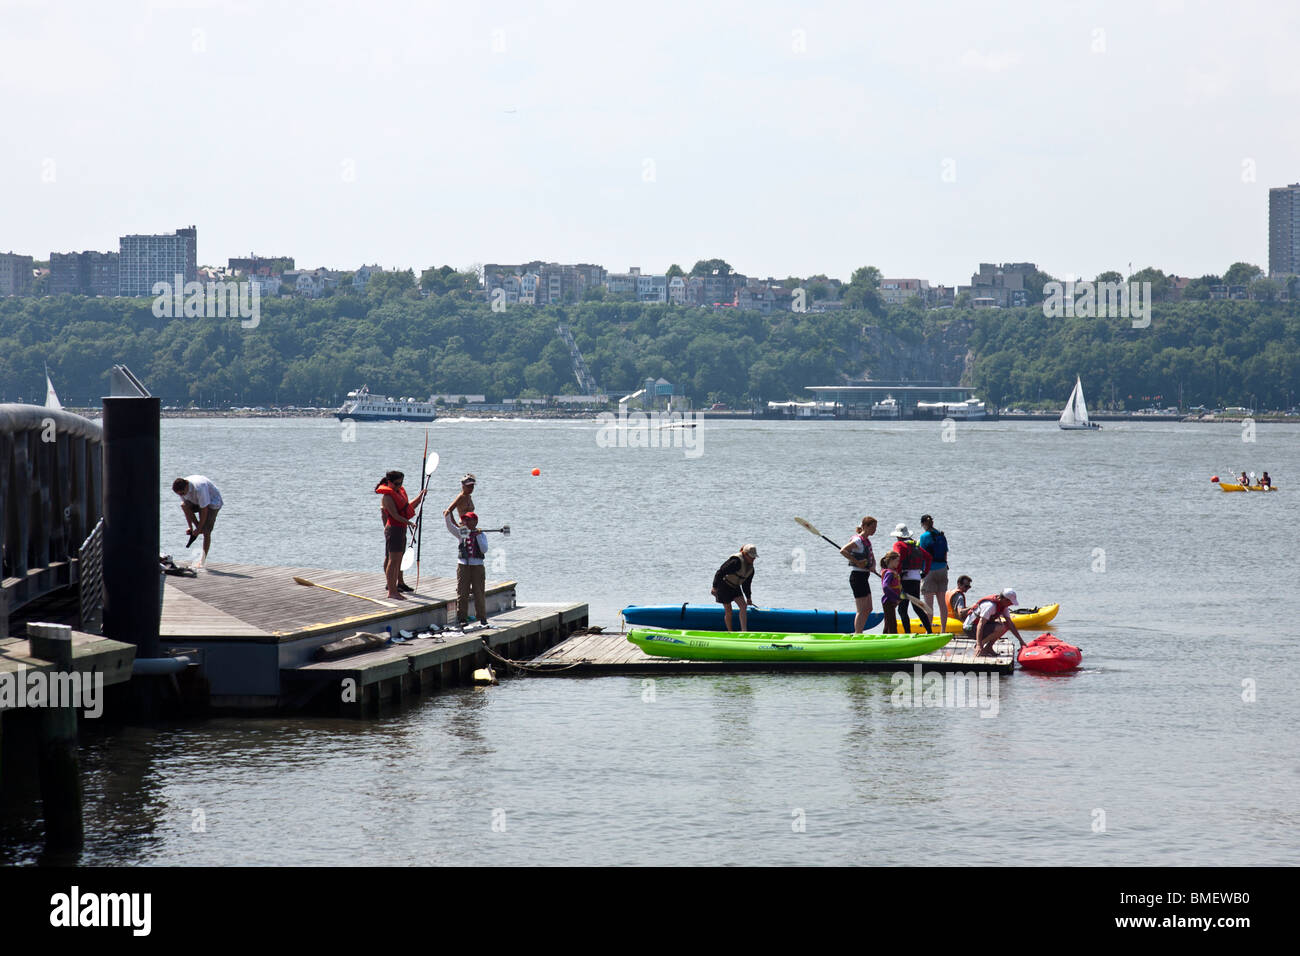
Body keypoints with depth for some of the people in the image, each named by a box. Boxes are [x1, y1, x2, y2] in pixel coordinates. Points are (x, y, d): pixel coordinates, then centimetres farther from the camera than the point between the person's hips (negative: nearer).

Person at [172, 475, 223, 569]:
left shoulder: (199, 488, -38)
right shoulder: (182, 489, -16)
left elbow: (204, 510, -31)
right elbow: (186, 505, -7)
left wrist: (199, 529, -26)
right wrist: (190, 527, -12)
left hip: (213, 502, -6)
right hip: (197, 502, 7)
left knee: (206, 531, -14)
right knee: (183, 505, -24)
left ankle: (203, 560, -4)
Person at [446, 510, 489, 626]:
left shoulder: (481, 535, 6)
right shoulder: (461, 533, 8)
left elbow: (484, 550, -6)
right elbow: (450, 527, -5)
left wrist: (478, 536, -13)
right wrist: (447, 516, -21)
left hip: (477, 566, -1)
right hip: (463, 565, 1)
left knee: (479, 593, 2)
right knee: (462, 593, -1)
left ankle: (482, 618, 11)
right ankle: (462, 618, 4)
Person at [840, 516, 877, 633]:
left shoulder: (867, 540, 14)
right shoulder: (858, 540, -14)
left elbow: (872, 558, 19)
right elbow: (843, 550, -27)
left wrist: (873, 566, -3)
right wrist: (857, 562, -24)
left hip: (864, 577, 10)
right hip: (858, 576, -10)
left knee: (868, 609, 14)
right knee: (862, 610, -9)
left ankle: (858, 634, 20)